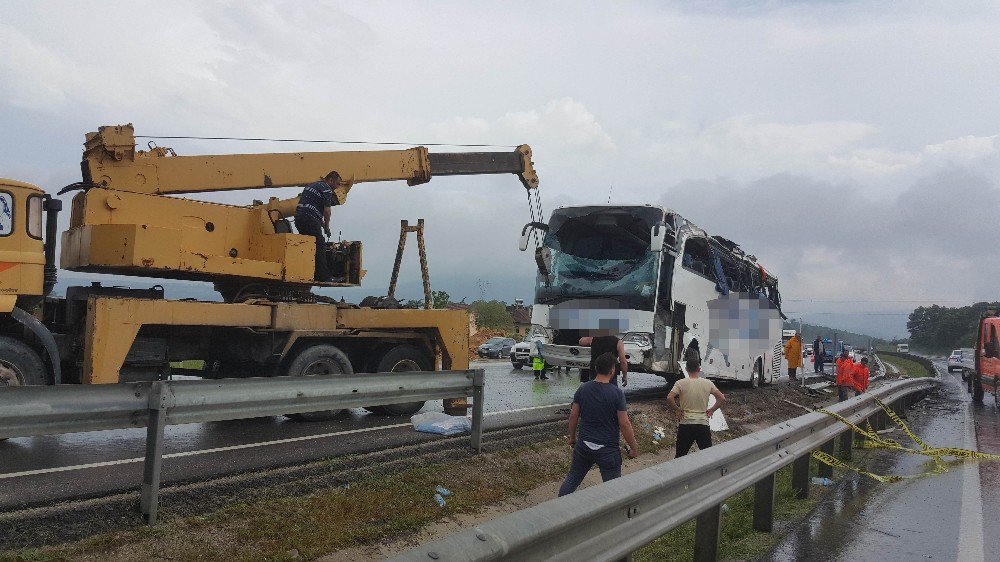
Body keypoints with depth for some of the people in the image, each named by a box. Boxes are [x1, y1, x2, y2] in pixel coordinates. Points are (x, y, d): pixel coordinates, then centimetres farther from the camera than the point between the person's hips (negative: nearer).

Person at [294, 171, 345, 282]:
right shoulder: (326, 189, -3)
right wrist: (327, 227, 11)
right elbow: (326, 211, -3)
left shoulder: (311, 185, 26)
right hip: (310, 220, -9)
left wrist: (322, 223, 26)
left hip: (298, 216, 9)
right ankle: (324, 276, -8)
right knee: (320, 247, -7)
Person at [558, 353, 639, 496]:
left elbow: (573, 416, 3)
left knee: (572, 479, 19)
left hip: (584, 445, 4)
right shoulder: (617, 393, -15)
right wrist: (634, 447, -2)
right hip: (608, 449, -4)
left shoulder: (583, 389, -3)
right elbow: (624, 424, -14)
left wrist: (572, 437, 18)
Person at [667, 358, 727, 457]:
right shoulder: (708, 383, 1)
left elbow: (669, 398, -19)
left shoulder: (680, 383, -6)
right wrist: (711, 410, 9)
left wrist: (677, 410, -4)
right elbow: (722, 399, -1)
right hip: (703, 424, 1)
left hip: (685, 424, -1)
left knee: (680, 455, 10)